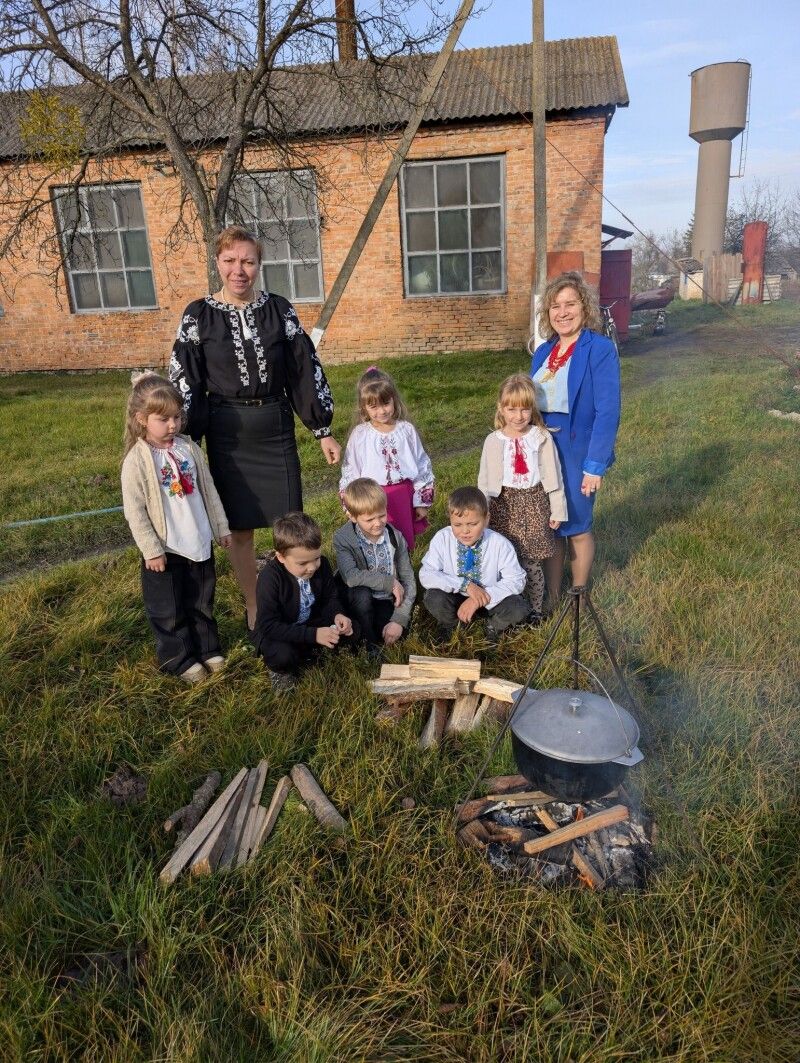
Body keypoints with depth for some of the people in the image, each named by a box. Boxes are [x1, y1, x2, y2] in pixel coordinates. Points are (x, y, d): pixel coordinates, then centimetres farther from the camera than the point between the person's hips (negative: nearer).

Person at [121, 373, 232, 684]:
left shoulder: (189, 448, 0)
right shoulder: (137, 460, -14)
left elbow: (208, 490, 8)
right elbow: (134, 511, -14)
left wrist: (221, 527, 10)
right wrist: (151, 550, -14)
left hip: (199, 542, 5)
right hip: (164, 549, -5)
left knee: (202, 602, 19)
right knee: (169, 610, 10)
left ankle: (207, 649, 35)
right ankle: (179, 660, 25)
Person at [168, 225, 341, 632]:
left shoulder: (278, 309, 0)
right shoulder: (199, 315, -3)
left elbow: (305, 369, 3)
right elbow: (184, 384, -1)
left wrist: (323, 430, 2)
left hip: (276, 429, 1)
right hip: (227, 435, -1)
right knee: (240, 528, 9)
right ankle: (253, 607, 27)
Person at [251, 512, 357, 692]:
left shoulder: (322, 564, -13)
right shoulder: (269, 577, -28)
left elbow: (330, 598, 3)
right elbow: (268, 625, -31)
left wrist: (338, 615, -22)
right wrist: (313, 635, -36)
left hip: (313, 623, 5)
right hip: (276, 634, -5)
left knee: (351, 630, -15)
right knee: (283, 655, -36)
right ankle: (281, 670, 0)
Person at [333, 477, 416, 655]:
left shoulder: (395, 537, -8)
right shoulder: (342, 538, -15)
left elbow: (409, 581, -9)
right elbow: (350, 576, -30)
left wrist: (399, 620, -20)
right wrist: (389, 582, -25)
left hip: (388, 602, 1)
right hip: (359, 601, -1)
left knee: (394, 634, -28)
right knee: (361, 593, -34)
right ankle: (370, 644, -15)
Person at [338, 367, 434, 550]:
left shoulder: (406, 430, -2)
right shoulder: (360, 435, -5)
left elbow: (422, 466, 5)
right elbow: (350, 472, 1)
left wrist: (422, 502, 7)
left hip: (404, 496, 2)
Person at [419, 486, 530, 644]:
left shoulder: (500, 544, -18)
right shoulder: (442, 539, -17)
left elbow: (516, 581, -17)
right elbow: (426, 575, -18)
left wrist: (480, 599, -29)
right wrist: (464, 585, -30)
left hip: (488, 600, 0)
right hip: (454, 597, 1)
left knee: (519, 609, -27)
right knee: (434, 599, -31)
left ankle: (494, 627, 9)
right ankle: (450, 625, 5)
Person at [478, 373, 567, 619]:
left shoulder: (542, 438, -4)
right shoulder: (493, 441, -1)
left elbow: (552, 476, 0)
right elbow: (485, 481, 3)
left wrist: (557, 510, 2)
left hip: (533, 504, -1)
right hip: (504, 505, 1)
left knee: (531, 564, 4)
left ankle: (534, 610, 24)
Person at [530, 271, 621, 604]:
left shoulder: (600, 349, -13)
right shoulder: (543, 351, 7)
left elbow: (607, 412, -17)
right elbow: (532, 404, 11)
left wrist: (595, 464, -20)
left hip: (577, 453, -5)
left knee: (575, 527, 9)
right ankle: (551, 597, 29)